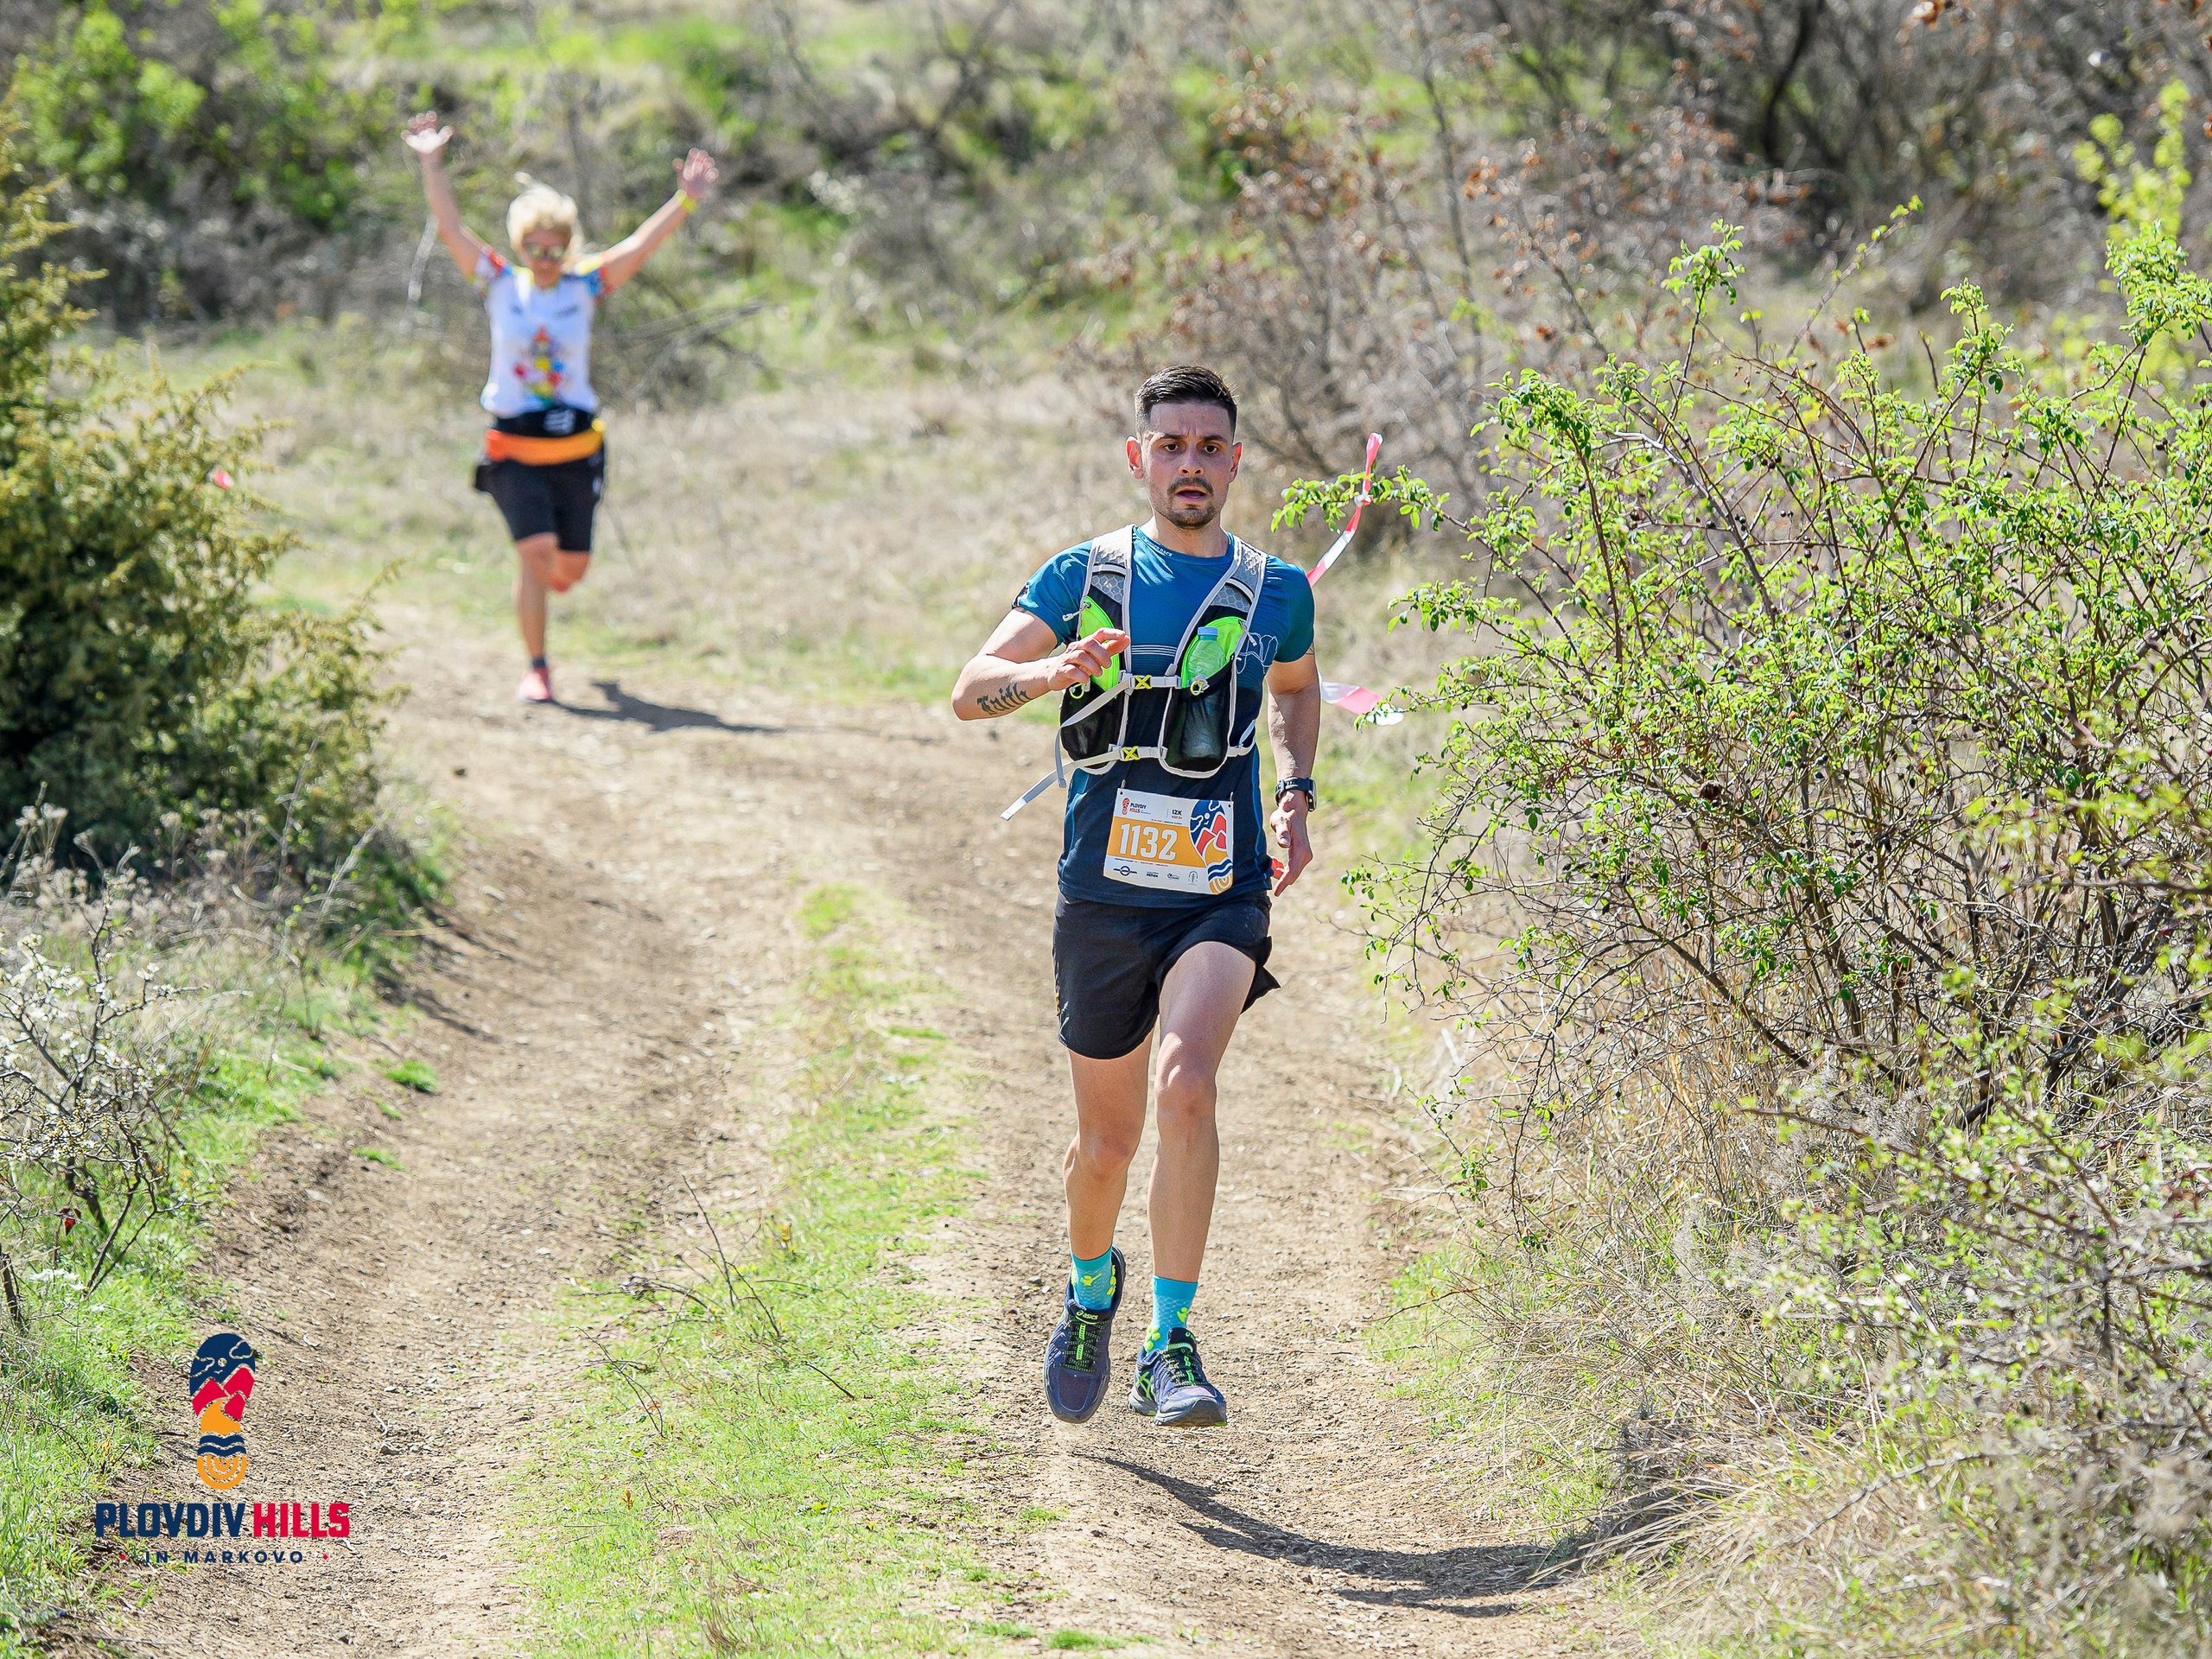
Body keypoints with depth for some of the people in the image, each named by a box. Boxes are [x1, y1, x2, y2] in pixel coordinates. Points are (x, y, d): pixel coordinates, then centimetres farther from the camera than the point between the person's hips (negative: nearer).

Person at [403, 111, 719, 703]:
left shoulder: (585, 287, 0)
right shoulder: (500, 285, -2)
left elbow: (640, 245, -6)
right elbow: (451, 229, -6)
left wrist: (686, 199, -15)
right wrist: (431, 165, -12)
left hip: (576, 448, 2)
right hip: (513, 449, -2)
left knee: (572, 565, 8)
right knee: (536, 552, -16)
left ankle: (549, 575, 48)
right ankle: (536, 669, -6)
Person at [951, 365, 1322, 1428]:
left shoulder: (1275, 591, 6)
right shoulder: (1084, 576, 3)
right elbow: (971, 691, -1)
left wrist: (1294, 798, 11)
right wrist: (1057, 670, -21)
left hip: (1222, 894, -1)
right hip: (1104, 895, 1)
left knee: (1186, 1087, -26)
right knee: (1107, 1137, 10)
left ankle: (1171, 1346, -21)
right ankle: (1090, 1287, 44)